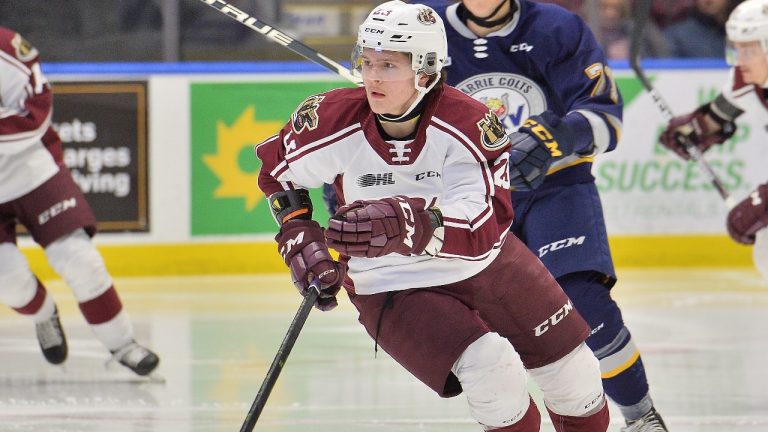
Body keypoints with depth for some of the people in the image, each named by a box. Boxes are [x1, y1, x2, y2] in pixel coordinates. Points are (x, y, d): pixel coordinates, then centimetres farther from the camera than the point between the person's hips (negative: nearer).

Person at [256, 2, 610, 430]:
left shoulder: (471, 125, -26)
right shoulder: (335, 122, -19)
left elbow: (484, 230, -39)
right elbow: (277, 169, 3)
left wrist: (407, 223, -54)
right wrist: (300, 238, -7)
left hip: (486, 265, 2)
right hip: (391, 286, -1)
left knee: (575, 377, 11)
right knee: (491, 372, -25)